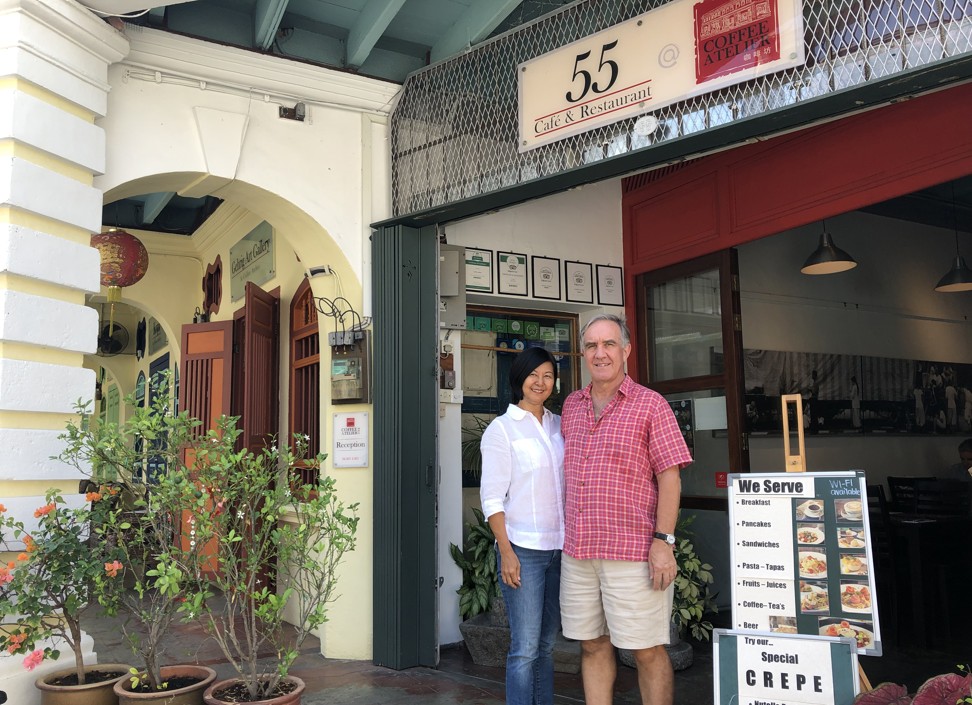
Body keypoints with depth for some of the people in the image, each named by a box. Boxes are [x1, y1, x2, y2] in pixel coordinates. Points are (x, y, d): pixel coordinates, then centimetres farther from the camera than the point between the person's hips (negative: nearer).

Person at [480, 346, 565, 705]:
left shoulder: (559, 426, 12)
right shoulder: (501, 428, -3)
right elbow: (492, 497, -7)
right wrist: (505, 551, -15)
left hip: (560, 548, 5)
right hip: (523, 549, -5)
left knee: (547, 644, 12)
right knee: (525, 647, -5)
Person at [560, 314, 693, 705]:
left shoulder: (650, 405, -3)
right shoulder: (572, 405, 12)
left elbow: (669, 477, -7)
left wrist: (663, 541, -14)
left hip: (632, 552, -5)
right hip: (577, 552, 5)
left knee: (647, 651, 3)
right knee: (593, 647, 12)